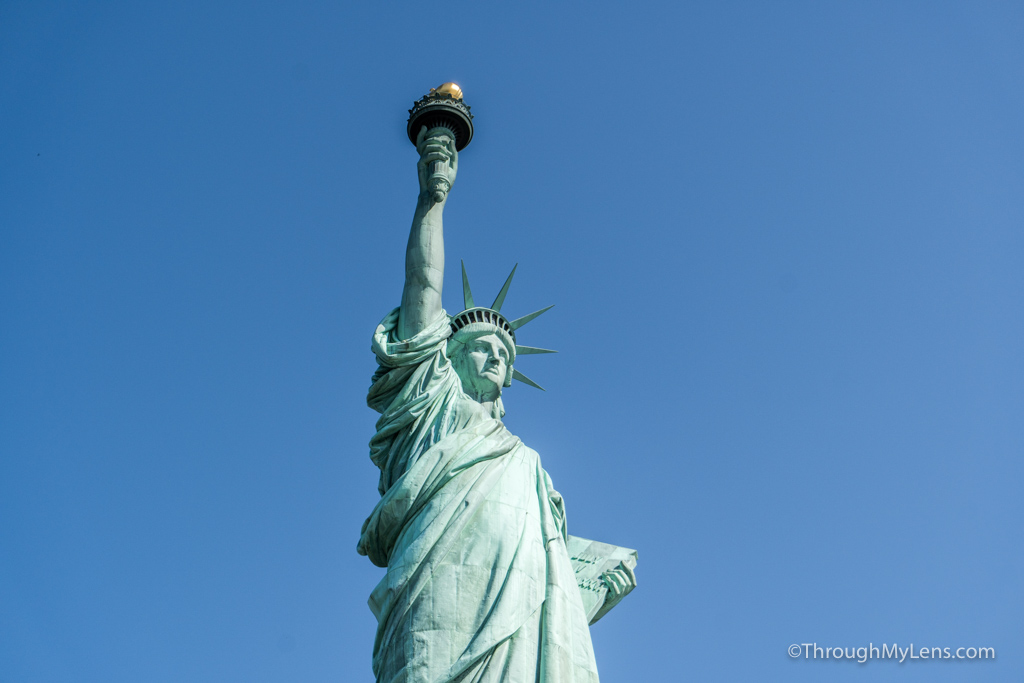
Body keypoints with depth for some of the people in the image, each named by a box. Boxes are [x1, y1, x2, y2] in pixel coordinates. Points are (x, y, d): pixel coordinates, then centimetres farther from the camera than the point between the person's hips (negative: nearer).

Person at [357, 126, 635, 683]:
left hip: (528, 619, 5)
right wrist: (432, 194, 22)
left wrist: (604, 592, 19)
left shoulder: (523, 460, 39)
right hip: (447, 596, -4)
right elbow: (424, 284, 21)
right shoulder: (434, 402, 27)